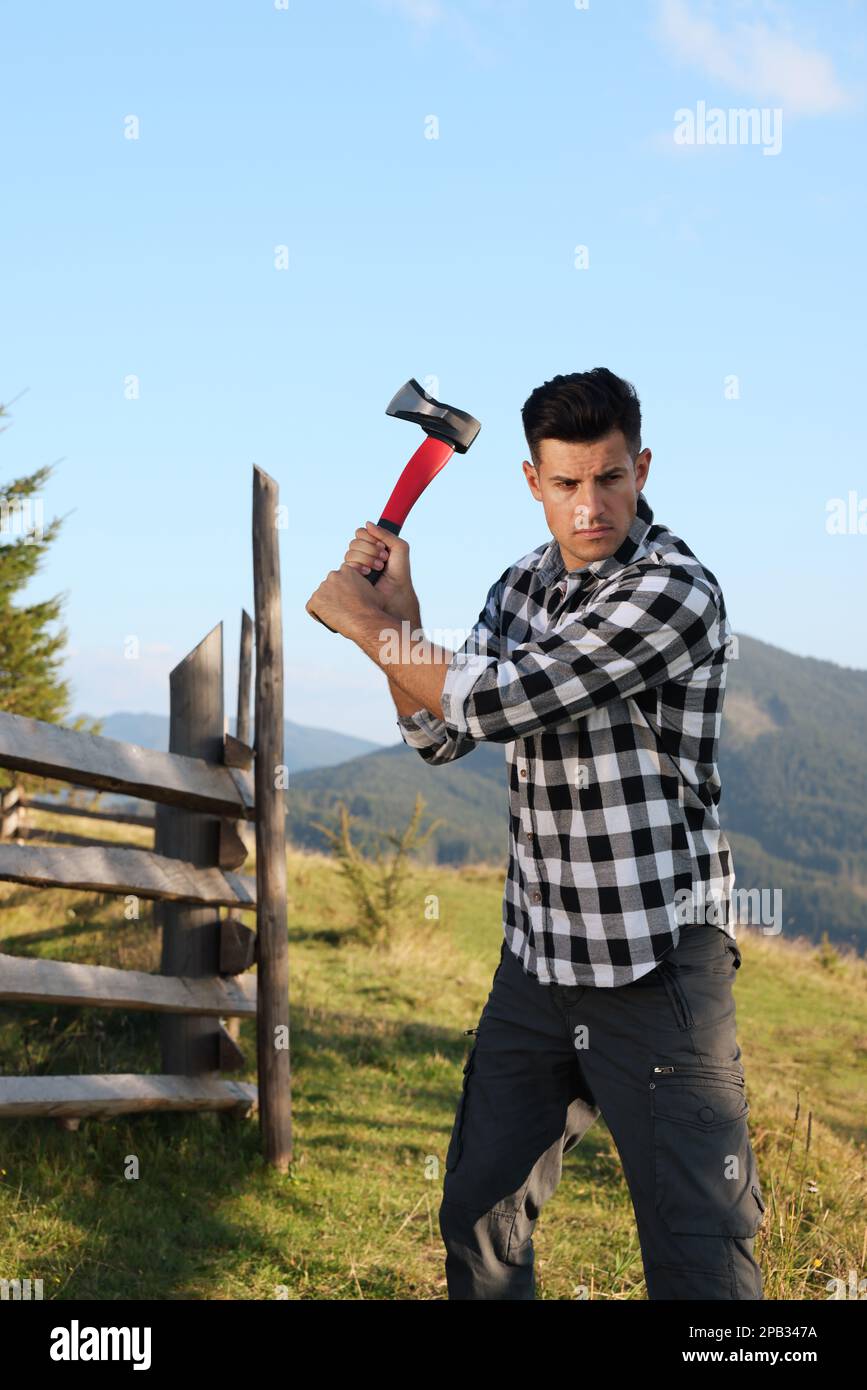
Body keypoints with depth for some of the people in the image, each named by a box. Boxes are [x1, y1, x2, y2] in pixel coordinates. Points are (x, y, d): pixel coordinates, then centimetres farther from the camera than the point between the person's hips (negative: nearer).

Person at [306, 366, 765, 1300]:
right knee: (477, 1216, 18)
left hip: (660, 973, -7)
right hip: (536, 962, 7)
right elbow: (439, 734, 11)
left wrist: (360, 618, -9)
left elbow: (491, 702, -22)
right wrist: (397, 611, -3)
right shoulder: (522, 586, 8)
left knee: (699, 1259, -3)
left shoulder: (673, 591, -18)